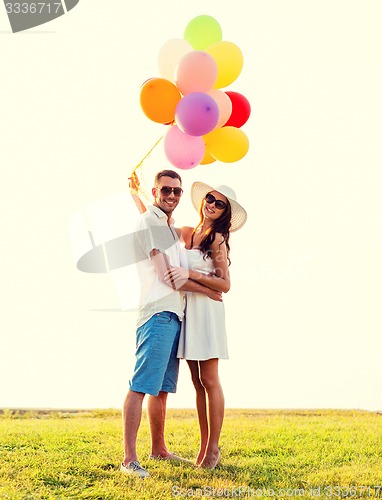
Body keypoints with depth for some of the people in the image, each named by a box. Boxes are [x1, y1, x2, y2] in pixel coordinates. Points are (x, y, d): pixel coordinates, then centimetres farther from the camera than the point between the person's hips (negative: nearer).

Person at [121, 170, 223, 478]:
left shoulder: (170, 226, 23)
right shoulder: (150, 223, -5)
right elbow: (166, 274, -10)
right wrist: (207, 290, 0)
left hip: (174, 314, 9)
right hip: (158, 313, -9)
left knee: (162, 388, 15)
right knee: (141, 386, -13)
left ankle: (159, 449, 24)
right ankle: (129, 459, -15)